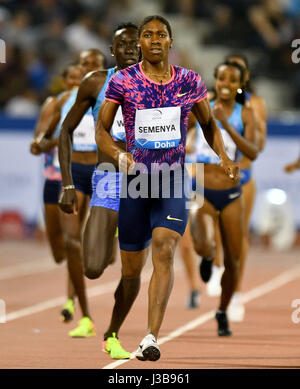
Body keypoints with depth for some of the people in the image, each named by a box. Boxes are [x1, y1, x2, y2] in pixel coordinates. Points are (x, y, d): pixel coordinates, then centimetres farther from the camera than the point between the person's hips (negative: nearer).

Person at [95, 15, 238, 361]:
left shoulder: (190, 82, 4)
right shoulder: (122, 81, -2)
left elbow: (208, 124, 18)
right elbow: (101, 130, -1)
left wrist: (223, 155, 0)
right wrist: (120, 156, -20)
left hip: (173, 183, 0)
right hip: (134, 184, 0)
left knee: (164, 250, -22)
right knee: (130, 270, 7)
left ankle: (151, 339, -29)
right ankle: (111, 334, 33)